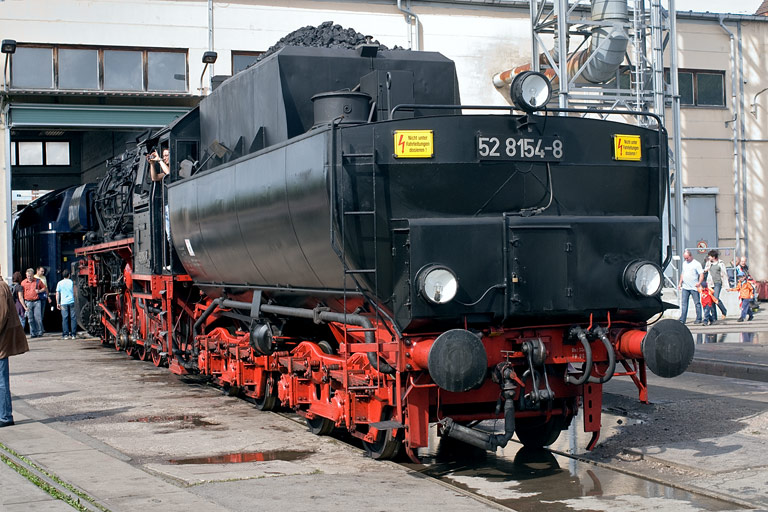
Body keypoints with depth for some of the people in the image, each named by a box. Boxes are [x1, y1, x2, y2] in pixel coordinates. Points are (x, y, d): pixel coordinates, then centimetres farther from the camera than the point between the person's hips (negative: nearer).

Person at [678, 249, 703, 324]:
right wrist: (680, 283, 19)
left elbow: (701, 274, -9)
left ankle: (698, 319, 10)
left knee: (697, 303, 2)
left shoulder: (696, 264, -5)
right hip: (685, 287, 6)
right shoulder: (684, 263, 16)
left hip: (694, 287, -6)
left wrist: (699, 282, -23)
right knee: (684, 303, 1)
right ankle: (682, 319, 1)